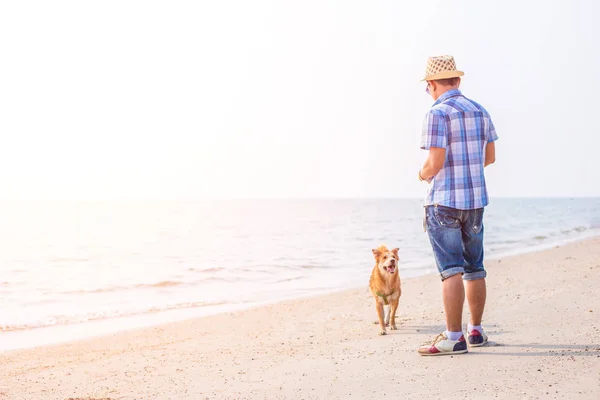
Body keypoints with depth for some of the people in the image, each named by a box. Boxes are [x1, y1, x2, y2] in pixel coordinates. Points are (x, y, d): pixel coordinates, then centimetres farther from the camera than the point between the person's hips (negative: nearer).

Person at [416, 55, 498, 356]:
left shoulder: (438, 114, -13)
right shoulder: (479, 111, 9)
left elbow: (435, 163, -18)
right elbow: (490, 157, 15)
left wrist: (423, 174, 3)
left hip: (444, 200, -7)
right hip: (476, 199, 7)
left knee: (451, 270, -8)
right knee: (474, 268, 14)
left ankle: (454, 337, -8)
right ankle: (476, 331, 23)